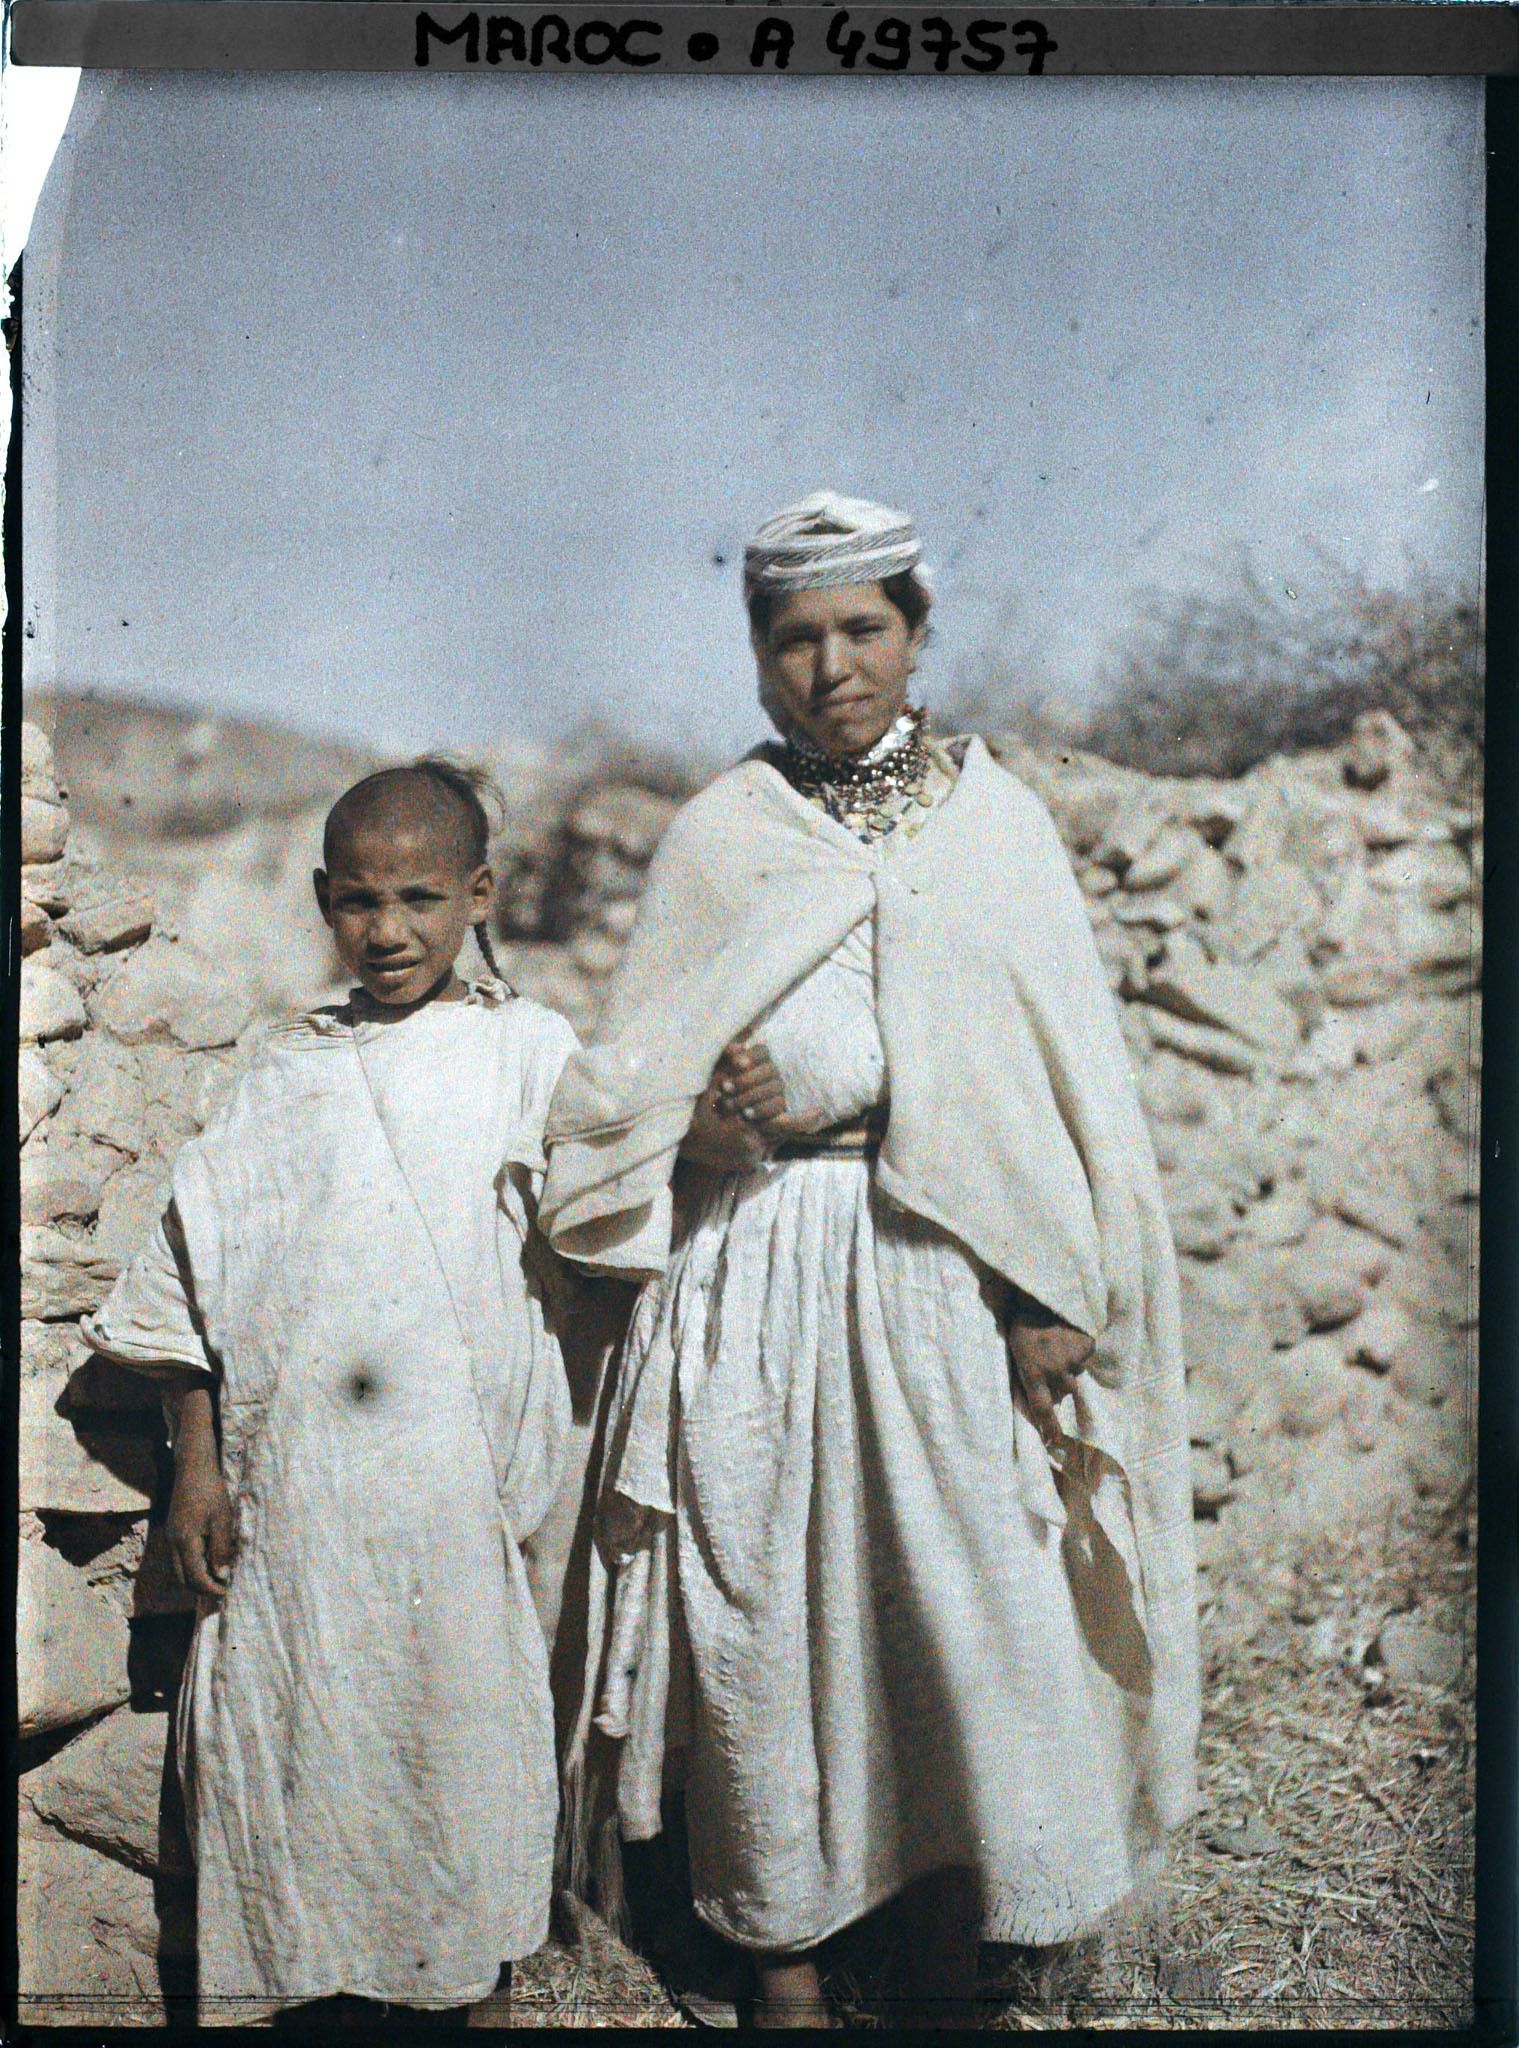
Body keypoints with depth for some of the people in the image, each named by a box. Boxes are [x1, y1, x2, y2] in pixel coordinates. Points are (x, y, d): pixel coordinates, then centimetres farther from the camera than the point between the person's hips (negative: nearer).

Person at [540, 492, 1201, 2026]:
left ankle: (948, 1955, 25)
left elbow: (1065, 1074, 4)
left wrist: (1050, 1295, -3)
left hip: (948, 1273, 0)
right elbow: (633, 1088, 8)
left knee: (965, 1580, 3)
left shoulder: (994, 818, 6)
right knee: (766, 1586, 4)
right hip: (759, 1278, 0)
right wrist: (713, 1125, -14)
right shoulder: (717, 833, 6)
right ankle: (781, 1939, 26)